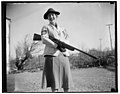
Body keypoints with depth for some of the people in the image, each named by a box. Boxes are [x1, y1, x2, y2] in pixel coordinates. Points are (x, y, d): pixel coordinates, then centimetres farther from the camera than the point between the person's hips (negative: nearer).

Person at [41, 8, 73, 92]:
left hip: (64, 56, 5)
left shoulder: (62, 29, 22)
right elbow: (44, 40, -8)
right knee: (54, 82, -7)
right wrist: (57, 46, -17)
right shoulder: (46, 28, 9)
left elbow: (67, 40, 9)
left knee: (66, 78, 4)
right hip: (52, 55, -4)